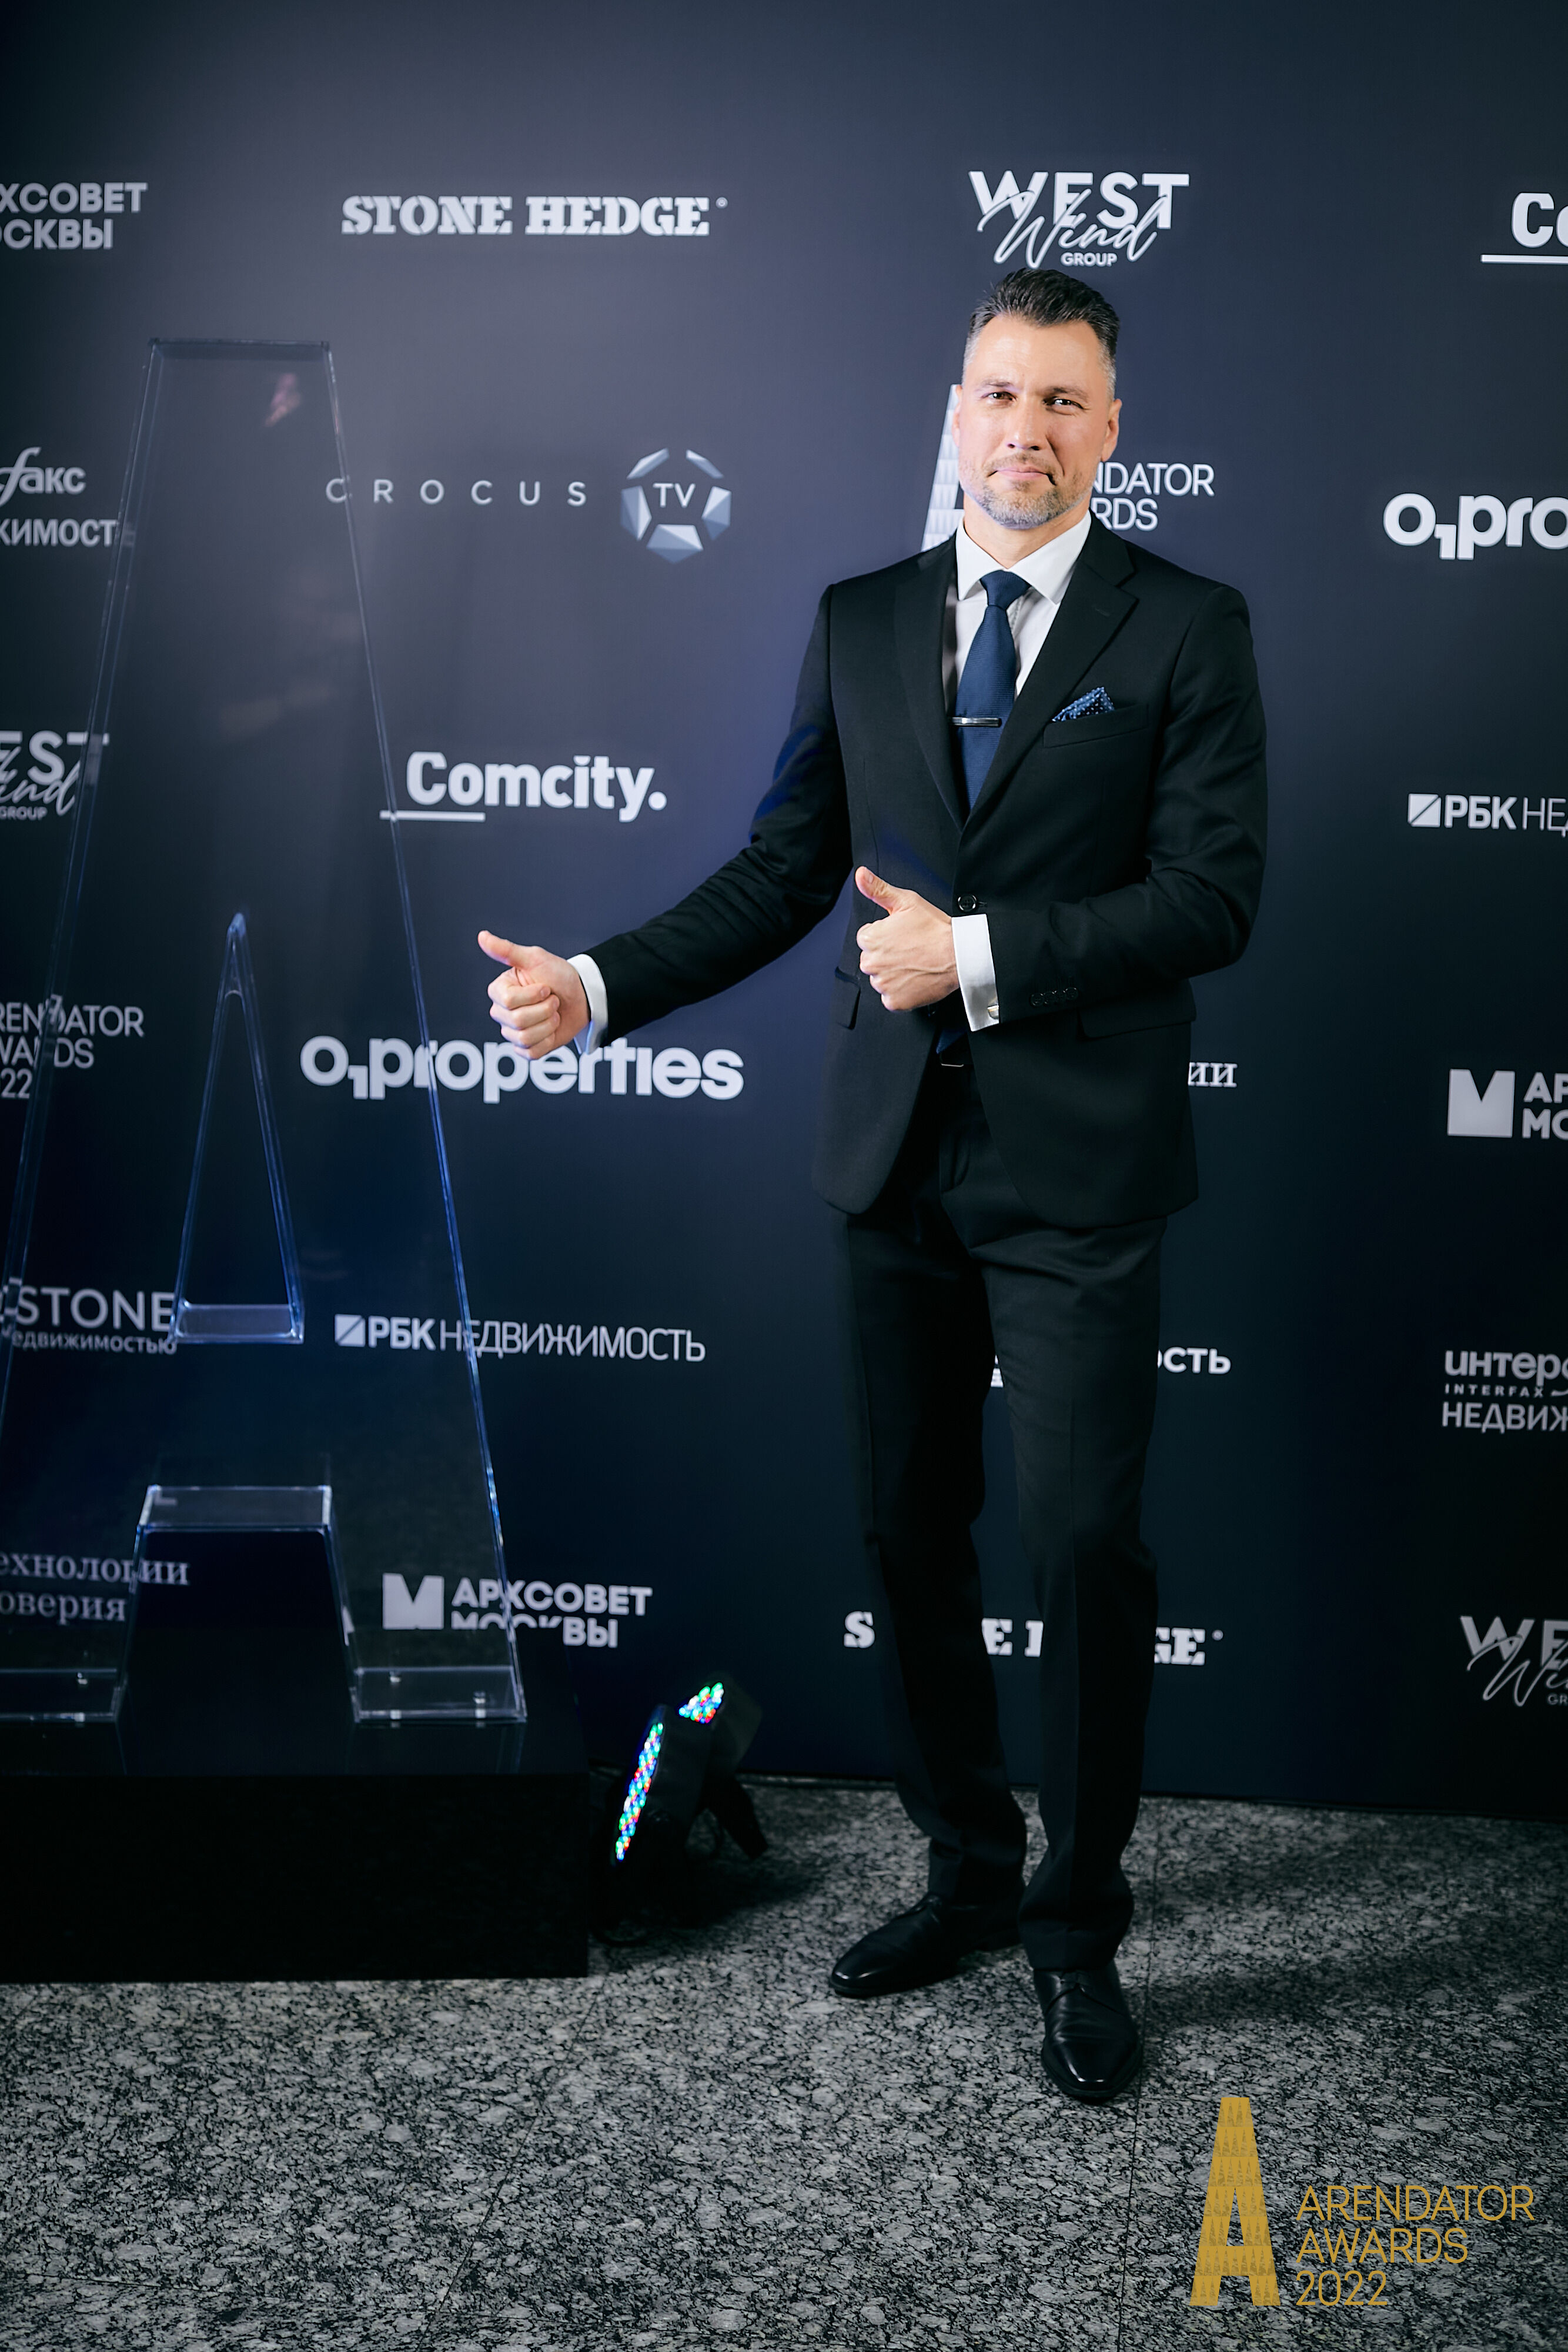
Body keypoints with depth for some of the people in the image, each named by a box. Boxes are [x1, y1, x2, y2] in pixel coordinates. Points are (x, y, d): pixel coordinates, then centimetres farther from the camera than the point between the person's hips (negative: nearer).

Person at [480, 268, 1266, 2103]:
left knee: (1085, 1546, -2)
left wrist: (975, 954, -14)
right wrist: (597, 986, -4)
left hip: (1076, 1165, -4)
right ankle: (966, 1871, 31)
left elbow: (1210, 902, -8)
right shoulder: (859, 624, 11)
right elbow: (782, 874, 8)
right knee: (910, 1533, 11)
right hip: (895, 1153, 4)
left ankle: (1080, 1930, 18)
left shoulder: (1186, 630, 0)